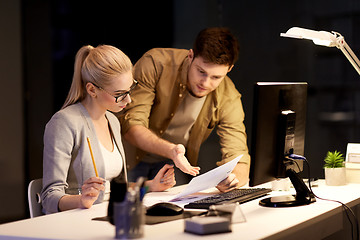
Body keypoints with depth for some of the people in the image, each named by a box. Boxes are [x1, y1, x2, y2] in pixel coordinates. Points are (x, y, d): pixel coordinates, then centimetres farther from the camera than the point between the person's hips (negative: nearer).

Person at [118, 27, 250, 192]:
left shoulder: (228, 98, -14)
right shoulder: (155, 64, -23)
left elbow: (238, 160, -15)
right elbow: (130, 124, -26)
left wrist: (233, 178, -41)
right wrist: (169, 150, -44)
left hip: (172, 166, 3)